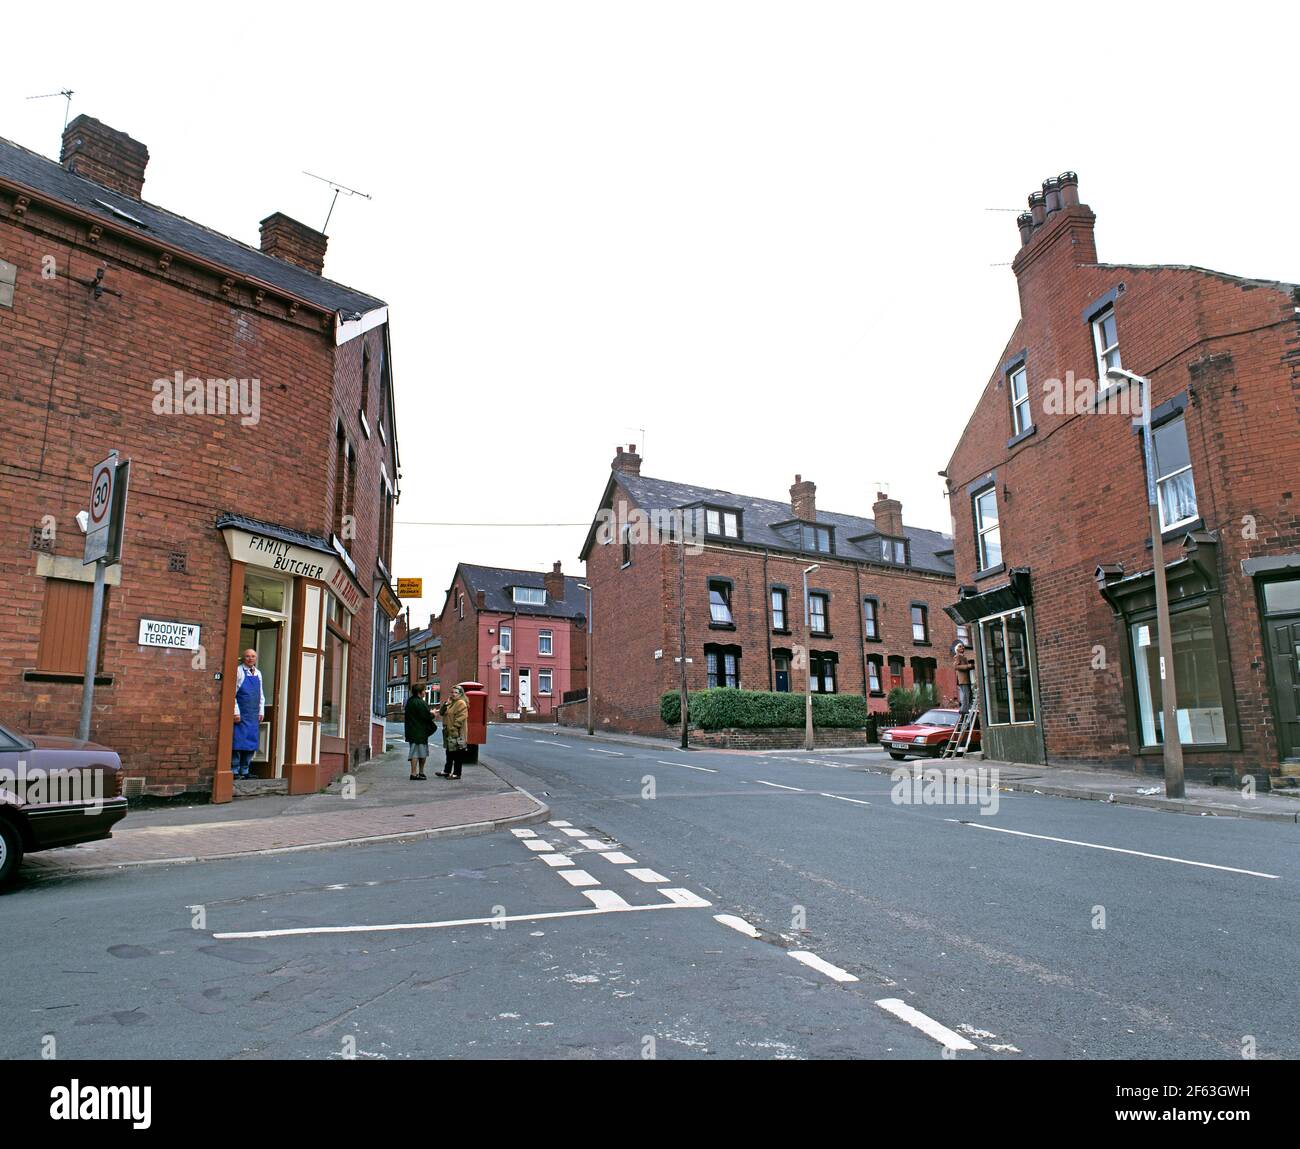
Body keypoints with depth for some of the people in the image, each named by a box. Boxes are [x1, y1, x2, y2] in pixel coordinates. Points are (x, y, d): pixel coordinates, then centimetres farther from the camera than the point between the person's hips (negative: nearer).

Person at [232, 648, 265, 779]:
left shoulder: (258, 673, 14)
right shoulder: (239, 671, -5)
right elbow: (233, 693, -9)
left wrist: (261, 711, 13)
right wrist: (236, 712, -14)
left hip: (253, 714, 6)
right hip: (240, 713, -6)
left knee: (251, 743, 7)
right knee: (238, 742, -5)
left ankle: (245, 770, 15)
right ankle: (234, 771, 2)